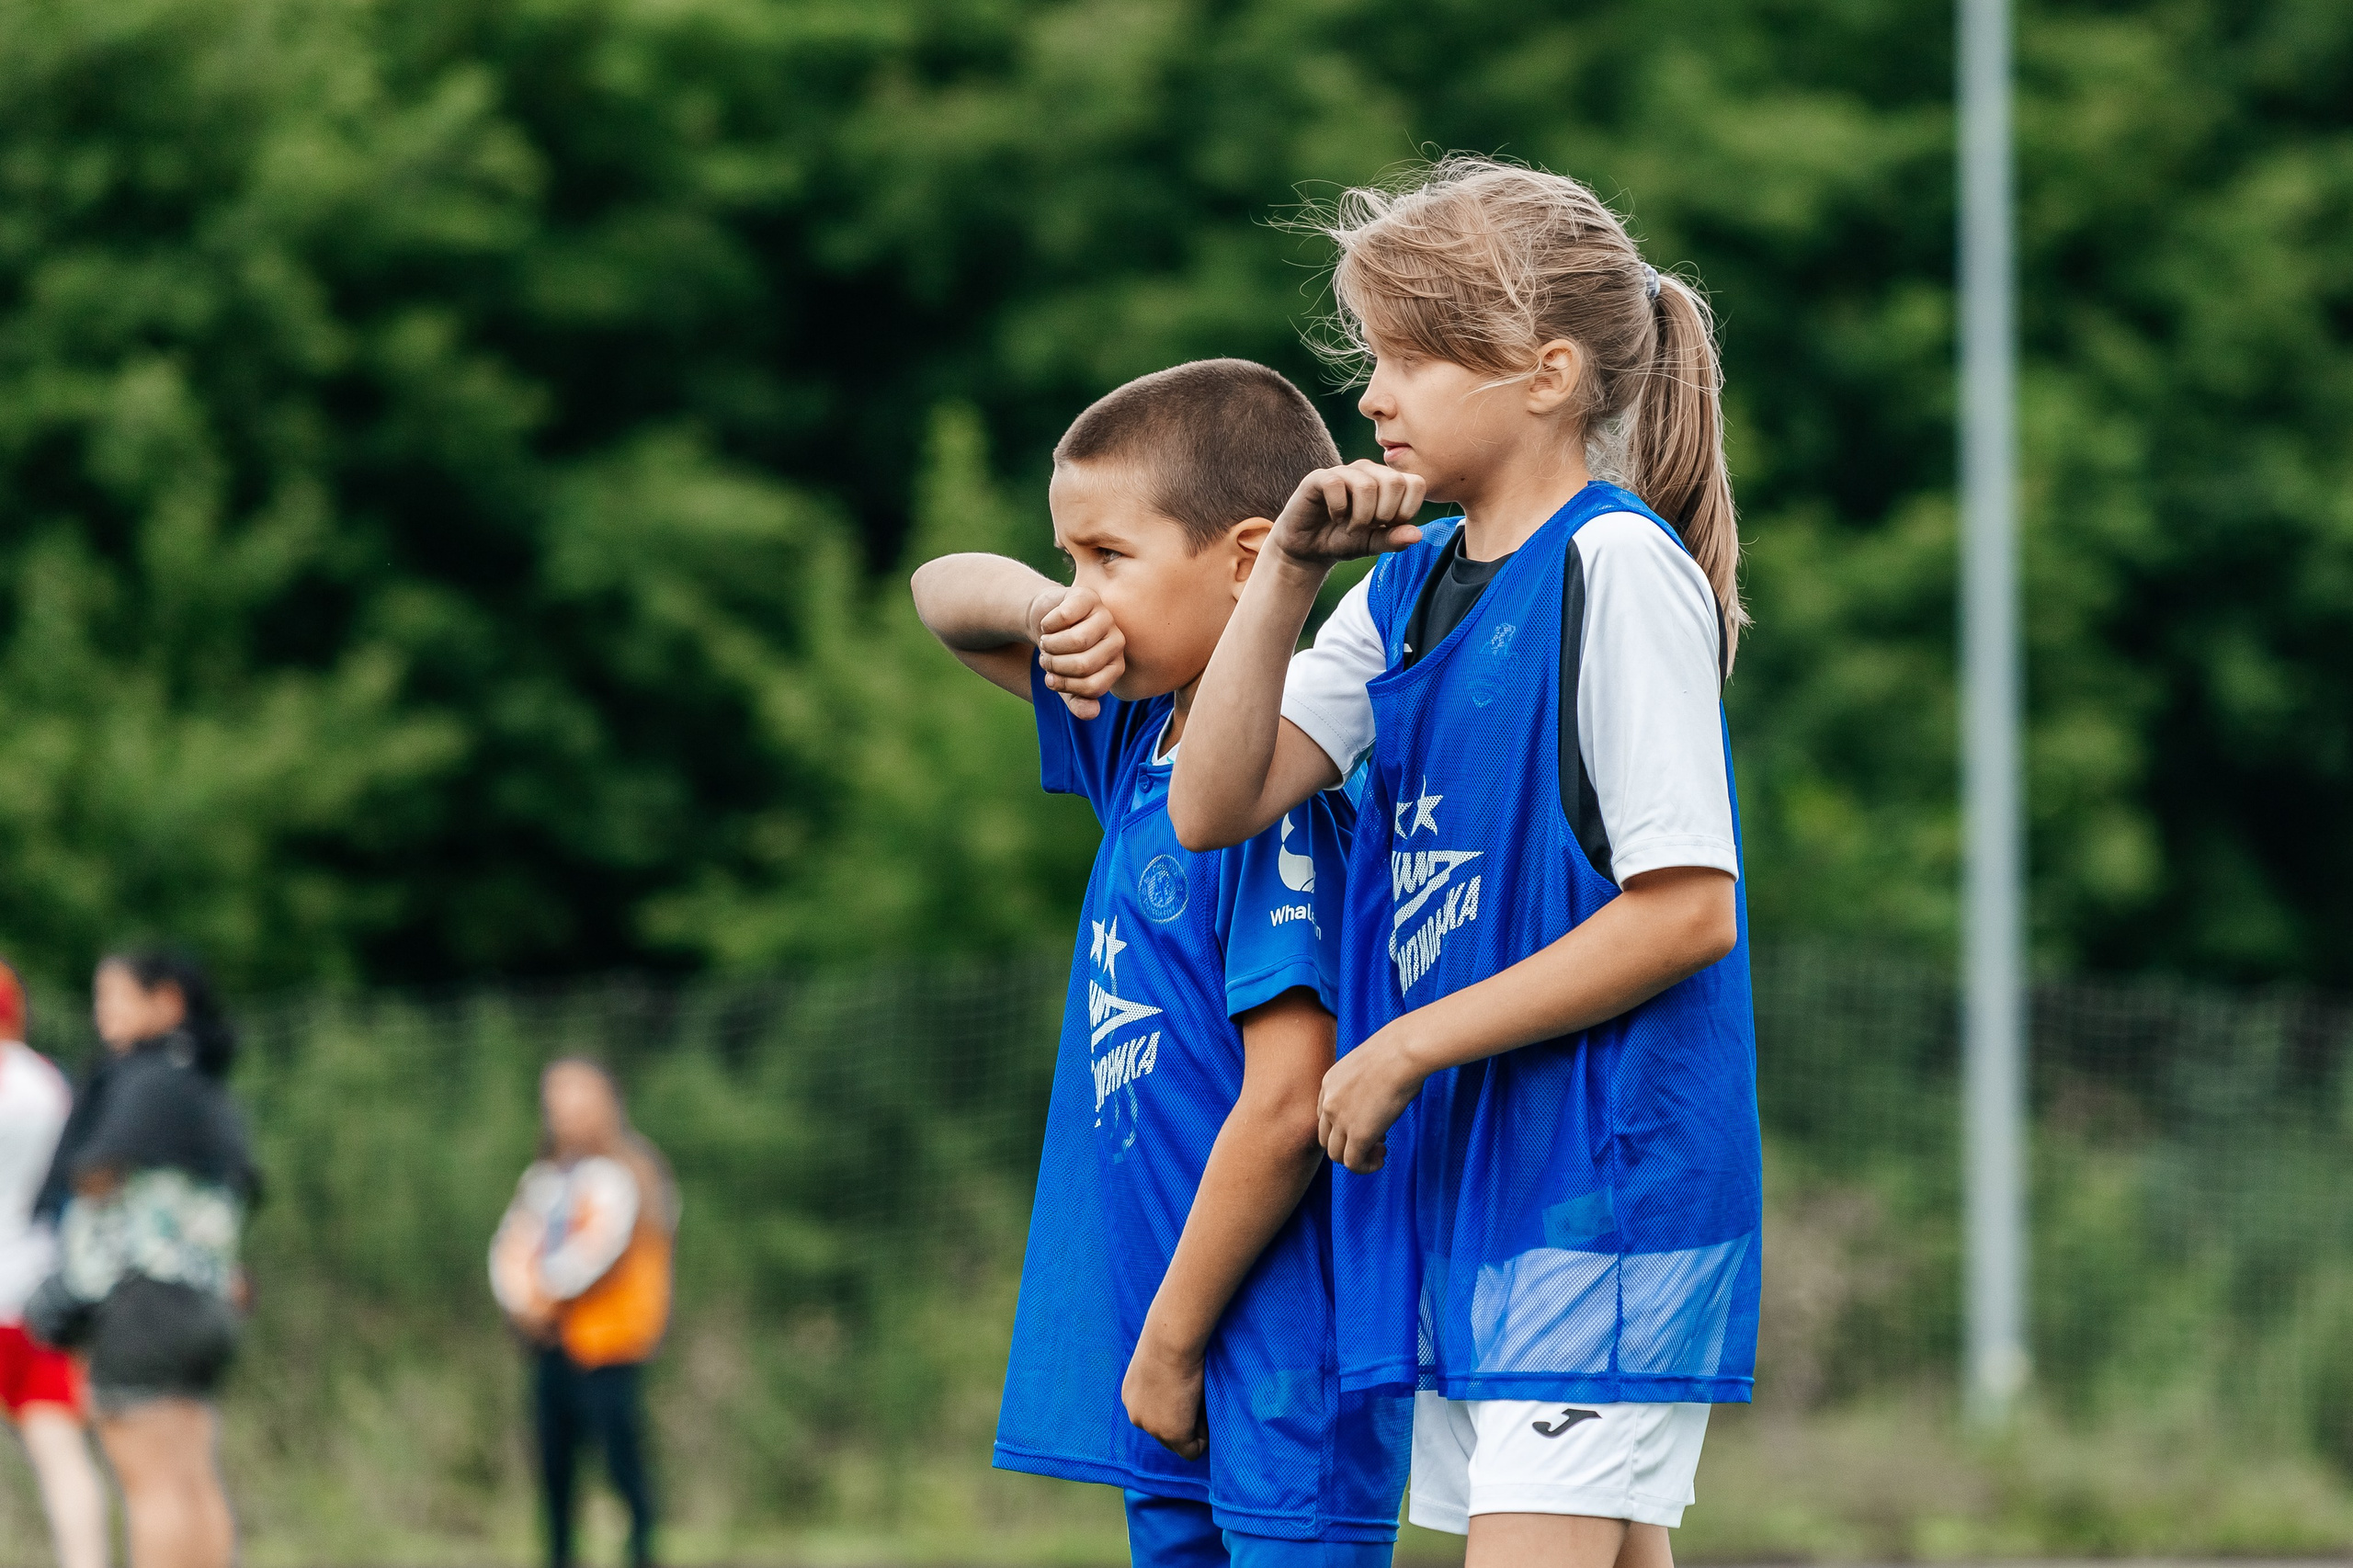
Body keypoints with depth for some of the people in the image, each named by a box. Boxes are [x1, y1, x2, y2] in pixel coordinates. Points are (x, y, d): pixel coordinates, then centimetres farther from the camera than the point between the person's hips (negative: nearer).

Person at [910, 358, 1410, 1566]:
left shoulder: (1276, 790, -16)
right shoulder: (1137, 741, 11)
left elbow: (1288, 1107, -20)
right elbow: (943, 594, 25)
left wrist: (1168, 1349, -13)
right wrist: (1047, 612, 1)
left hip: (1282, 1376, -9)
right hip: (1177, 1384, 9)